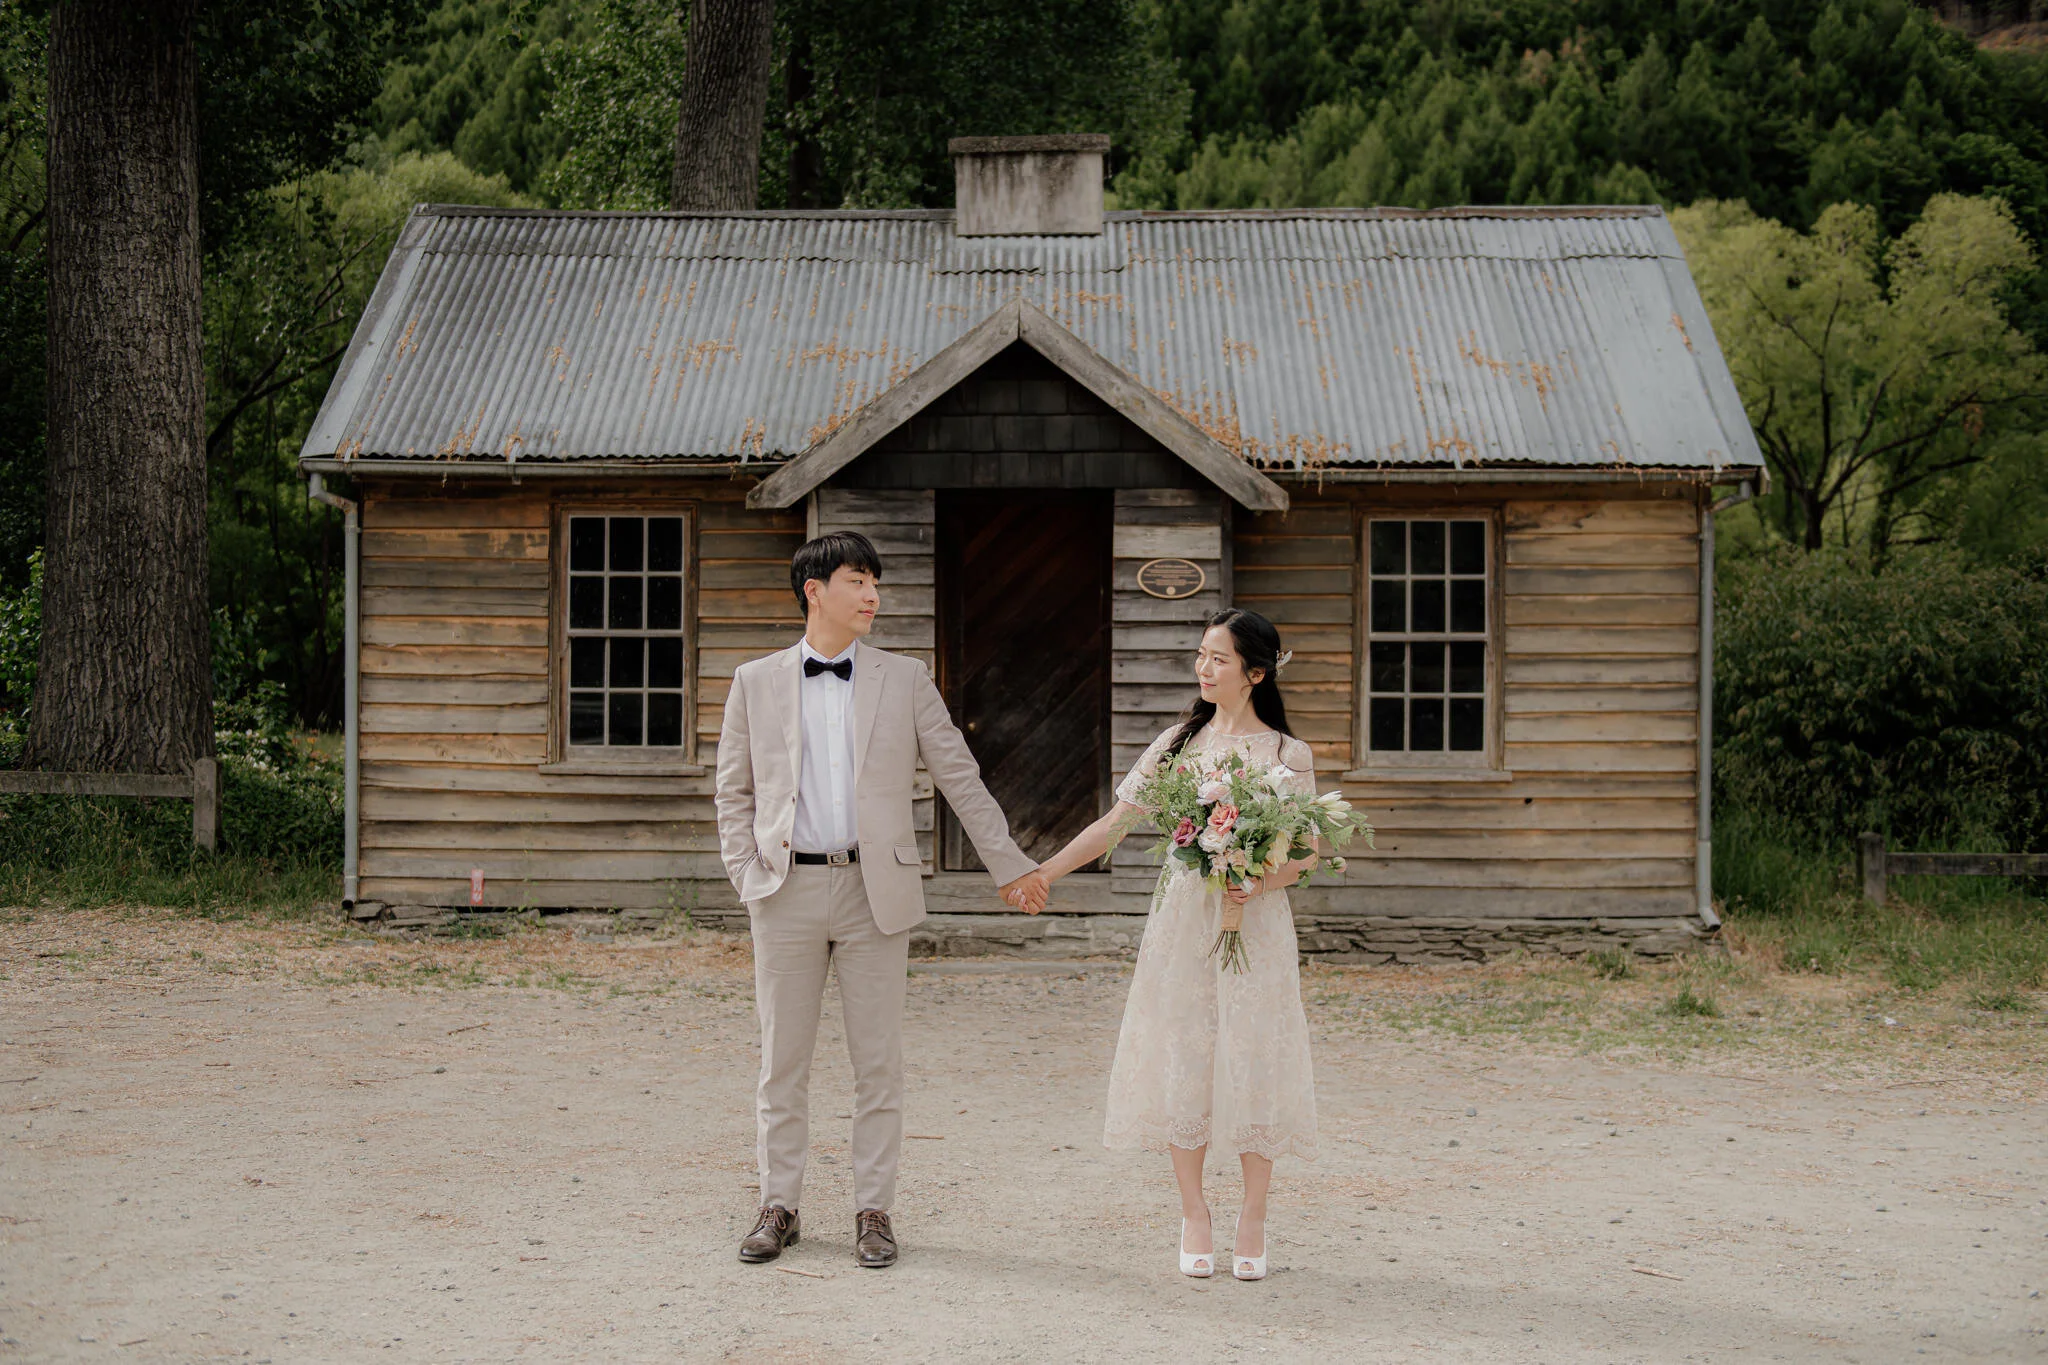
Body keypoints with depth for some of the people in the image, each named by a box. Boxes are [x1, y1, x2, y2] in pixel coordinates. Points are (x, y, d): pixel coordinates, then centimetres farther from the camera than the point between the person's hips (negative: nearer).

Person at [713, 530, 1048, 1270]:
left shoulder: (904, 680, 7)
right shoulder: (756, 682, 7)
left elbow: (959, 777, 9)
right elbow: (733, 791, 11)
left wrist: (1010, 864, 8)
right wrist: (747, 874, -1)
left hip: (876, 889, 0)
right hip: (789, 889, 0)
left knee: (878, 1062, 2)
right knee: (782, 1061, 5)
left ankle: (873, 1210, 11)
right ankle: (778, 1207, 15)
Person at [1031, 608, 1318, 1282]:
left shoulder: (1288, 755, 1)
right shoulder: (1179, 742, 9)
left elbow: (1307, 854, 1)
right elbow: (1114, 822, 9)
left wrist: (1263, 882, -19)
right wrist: (1042, 873, 5)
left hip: (1255, 926, -2)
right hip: (1183, 921, 2)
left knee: (1253, 1064, -2)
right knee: (1182, 1062, 2)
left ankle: (1252, 1224, 9)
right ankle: (1194, 1218, 13)